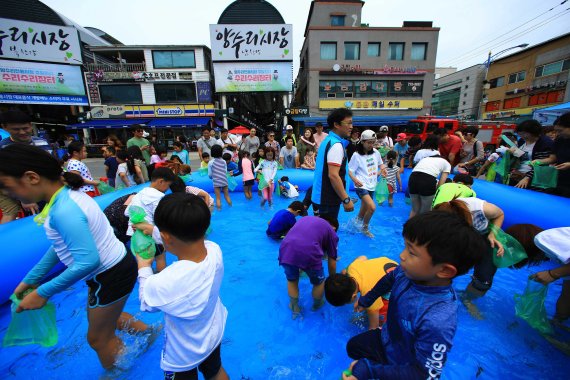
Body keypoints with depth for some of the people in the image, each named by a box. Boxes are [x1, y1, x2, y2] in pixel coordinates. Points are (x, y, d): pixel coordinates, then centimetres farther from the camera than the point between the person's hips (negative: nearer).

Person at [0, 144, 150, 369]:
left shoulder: (64, 211, -30)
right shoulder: (69, 195, 1)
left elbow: (88, 261, -32)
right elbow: (62, 245, 10)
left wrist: (43, 292, -19)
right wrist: (31, 279, 13)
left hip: (112, 275, -9)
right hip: (113, 268, 9)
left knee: (98, 338, 17)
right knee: (102, 318, 33)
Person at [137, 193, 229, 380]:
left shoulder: (160, 285, -42)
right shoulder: (215, 250, -30)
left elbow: (146, 304, -16)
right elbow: (186, 243, -6)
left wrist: (144, 268, -2)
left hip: (183, 356, -3)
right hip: (215, 336, 3)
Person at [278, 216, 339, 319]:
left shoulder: (306, 218, 33)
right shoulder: (331, 232, 23)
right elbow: (332, 263, 27)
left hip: (286, 250, 3)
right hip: (308, 253, -3)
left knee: (291, 280, 32)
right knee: (319, 282, 29)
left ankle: (294, 309, 48)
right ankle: (317, 305, 52)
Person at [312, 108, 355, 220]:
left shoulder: (328, 140, 11)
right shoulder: (336, 145, -19)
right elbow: (333, 175, -25)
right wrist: (346, 199, -21)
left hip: (322, 196, 10)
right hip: (329, 198, -10)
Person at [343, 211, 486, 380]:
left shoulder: (437, 322, -43)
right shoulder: (409, 270, -25)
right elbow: (390, 279, -2)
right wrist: (366, 300, 15)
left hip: (401, 363, -5)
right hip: (386, 338, 6)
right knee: (352, 347, 26)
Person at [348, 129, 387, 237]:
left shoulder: (376, 152, 5)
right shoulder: (357, 155, -11)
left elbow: (380, 164, 22)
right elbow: (350, 171, -12)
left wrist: (382, 169, 0)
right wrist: (355, 180, -31)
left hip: (371, 186, 6)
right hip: (361, 186, -6)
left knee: (364, 211, 15)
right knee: (372, 207, -21)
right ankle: (365, 228, 3)